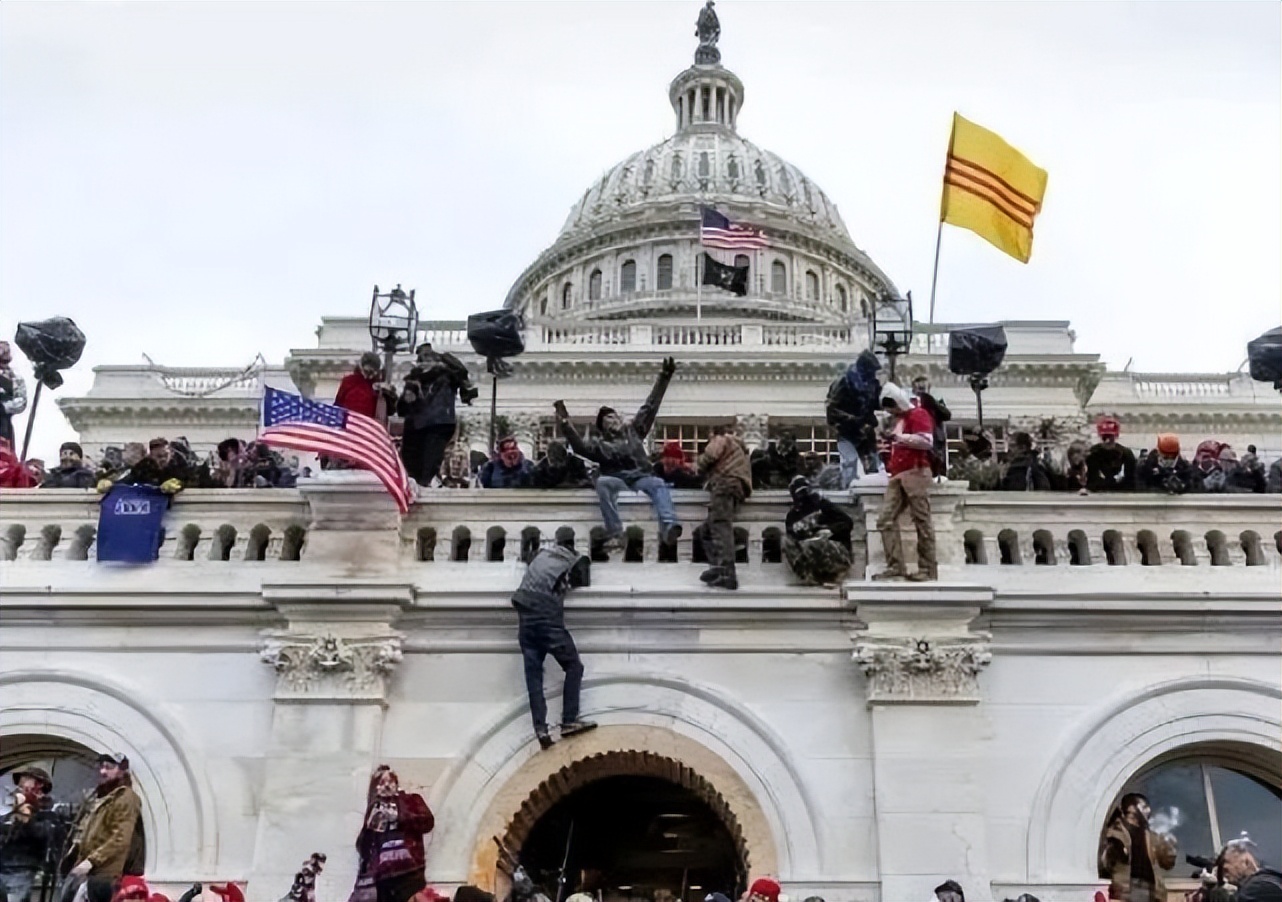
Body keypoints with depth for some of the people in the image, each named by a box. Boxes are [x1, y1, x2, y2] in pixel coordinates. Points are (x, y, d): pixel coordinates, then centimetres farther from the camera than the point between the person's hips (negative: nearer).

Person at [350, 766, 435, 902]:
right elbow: (361, 847, 16)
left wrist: (399, 816, -6)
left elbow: (428, 821, -1)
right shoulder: (374, 811, 23)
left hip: (408, 871, -3)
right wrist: (369, 828, -1)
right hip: (382, 874, 3)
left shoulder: (411, 800, 16)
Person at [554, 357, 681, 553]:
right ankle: (615, 535, -44)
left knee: (658, 484, -32)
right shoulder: (599, 442, 16)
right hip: (616, 479, -1)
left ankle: (668, 527, -58)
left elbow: (650, 406, 23)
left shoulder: (633, 430, 23)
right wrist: (565, 424, -17)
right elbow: (580, 446, -4)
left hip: (641, 477, 1)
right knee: (602, 482, -35)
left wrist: (663, 377, 20)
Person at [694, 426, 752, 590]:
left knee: (721, 527, -21)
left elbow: (709, 456, -5)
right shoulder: (735, 446, 38)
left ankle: (725, 572, -37)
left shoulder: (721, 439, 12)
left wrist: (700, 468, 13)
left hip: (725, 484, -9)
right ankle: (723, 573, -7)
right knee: (706, 530, 9)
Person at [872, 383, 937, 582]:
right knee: (886, 520, -2)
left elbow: (927, 441, -17)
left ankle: (928, 569, -5)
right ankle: (895, 566, -4)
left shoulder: (918, 414, -3)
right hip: (897, 475, 9)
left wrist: (902, 437, -16)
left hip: (915, 473, -9)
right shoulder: (899, 419, 26)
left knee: (922, 522, -7)